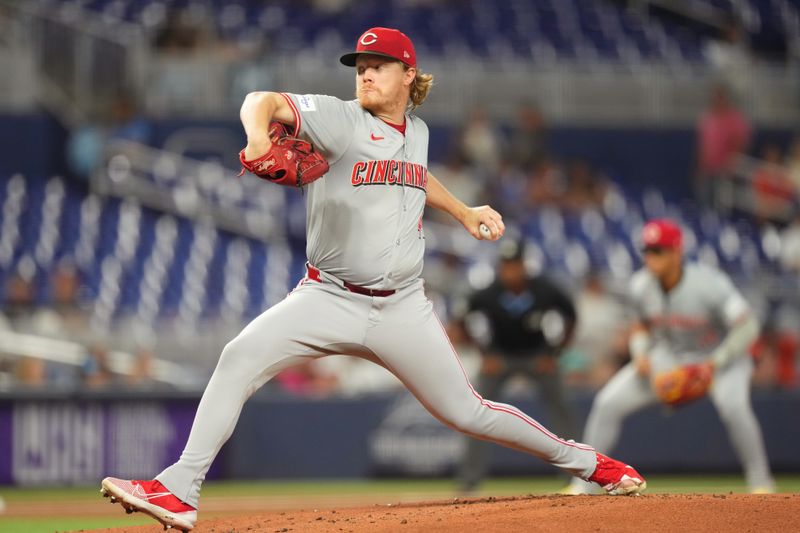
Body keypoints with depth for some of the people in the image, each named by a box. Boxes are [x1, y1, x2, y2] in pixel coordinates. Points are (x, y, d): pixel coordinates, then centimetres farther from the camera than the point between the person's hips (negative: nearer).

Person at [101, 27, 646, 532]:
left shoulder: (417, 132, 9)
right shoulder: (341, 120, -6)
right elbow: (264, 100, -23)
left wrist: (464, 212, 25)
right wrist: (259, 135, -44)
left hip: (402, 311, 3)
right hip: (329, 298, -3)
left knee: (466, 411, 3)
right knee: (240, 357, -25)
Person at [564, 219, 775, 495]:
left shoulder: (708, 283, -28)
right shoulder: (641, 286, -12)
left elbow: (746, 326, -27)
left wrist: (715, 363, -35)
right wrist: (640, 353, -12)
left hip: (721, 356, -5)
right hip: (668, 356, 5)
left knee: (732, 404, -36)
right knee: (608, 402, -7)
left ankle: (760, 481, -19)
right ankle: (583, 485, 5)